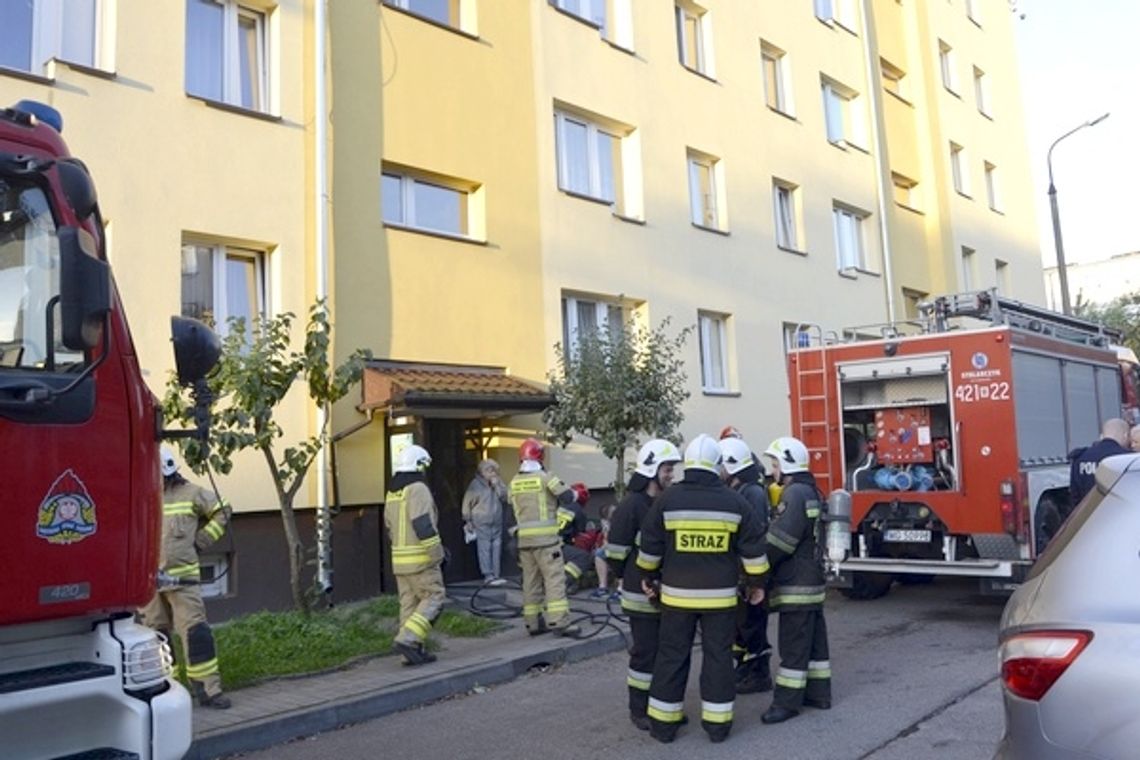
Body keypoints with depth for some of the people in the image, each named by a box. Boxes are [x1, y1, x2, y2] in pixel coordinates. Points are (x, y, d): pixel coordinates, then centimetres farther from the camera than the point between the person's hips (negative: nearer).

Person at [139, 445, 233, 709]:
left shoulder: (190, 494, -2)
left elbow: (221, 512, 8)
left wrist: (200, 541, 2)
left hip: (182, 578, -2)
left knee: (196, 632, -6)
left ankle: (208, 690, -1)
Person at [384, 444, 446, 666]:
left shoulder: (392, 493, 14)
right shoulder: (418, 489, -13)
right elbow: (423, 525, -22)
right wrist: (438, 552, -17)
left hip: (400, 558, 8)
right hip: (421, 558, -8)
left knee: (410, 603, 10)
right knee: (433, 599, -1)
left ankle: (414, 652, 11)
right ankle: (407, 640, -13)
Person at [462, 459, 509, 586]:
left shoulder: (498, 482, 10)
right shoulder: (476, 484, -3)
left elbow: (505, 499, 3)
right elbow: (467, 503, 0)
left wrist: (497, 486, -8)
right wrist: (467, 521, 1)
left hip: (497, 523, 5)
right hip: (481, 523, -5)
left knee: (497, 548, 4)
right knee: (485, 549, -8)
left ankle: (496, 575, 11)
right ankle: (488, 576, -6)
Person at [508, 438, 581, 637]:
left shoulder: (514, 482, 9)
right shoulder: (544, 477, -9)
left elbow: (514, 509, 15)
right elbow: (566, 497, -9)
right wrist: (575, 493, 10)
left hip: (524, 538, 6)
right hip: (545, 538, -6)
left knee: (531, 580, 11)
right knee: (554, 578, -5)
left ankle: (533, 623, 15)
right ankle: (559, 621, -10)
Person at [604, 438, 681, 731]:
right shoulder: (631, 505, -17)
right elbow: (615, 549, -14)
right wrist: (631, 577, -3)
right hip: (643, 593, -8)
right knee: (646, 652, 1)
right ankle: (639, 710, 14)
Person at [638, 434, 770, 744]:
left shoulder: (667, 500, -6)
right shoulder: (735, 502, -4)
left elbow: (650, 547, 1)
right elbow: (753, 550, 0)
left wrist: (649, 577, 16)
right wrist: (757, 583, 13)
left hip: (677, 594, 0)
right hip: (720, 596, 0)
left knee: (671, 656, 9)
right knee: (718, 657, 10)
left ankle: (663, 724, 15)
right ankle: (717, 724, 16)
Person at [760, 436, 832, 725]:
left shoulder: (796, 493, -18)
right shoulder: (808, 491, 15)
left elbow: (779, 540, -22)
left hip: (796, 584, -10)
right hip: (810, 580, 10)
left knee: (793, 643, -4)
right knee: (813, 639, 15)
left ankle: (787, 701, 1)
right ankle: (818, 693, 24)